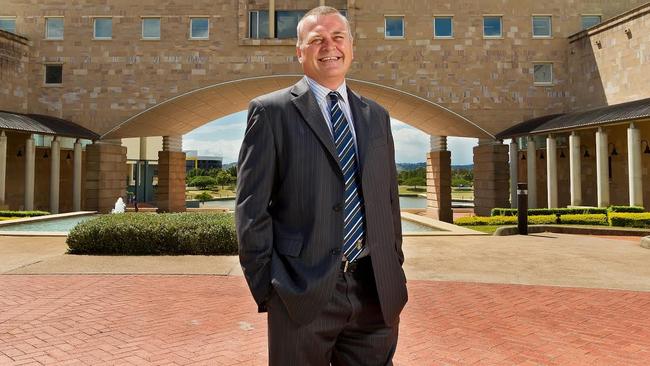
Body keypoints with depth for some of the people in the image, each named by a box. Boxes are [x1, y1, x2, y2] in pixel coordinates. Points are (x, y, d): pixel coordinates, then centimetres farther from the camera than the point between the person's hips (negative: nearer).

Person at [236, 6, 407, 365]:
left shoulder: (376, 116, 12)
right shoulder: (270, 111, -2)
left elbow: (389, 200, 14)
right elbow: (252, 208, -5)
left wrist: (395, 273, 10)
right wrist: (266, 288, -7)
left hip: (376, 294, 4)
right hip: (303, 294, -4)